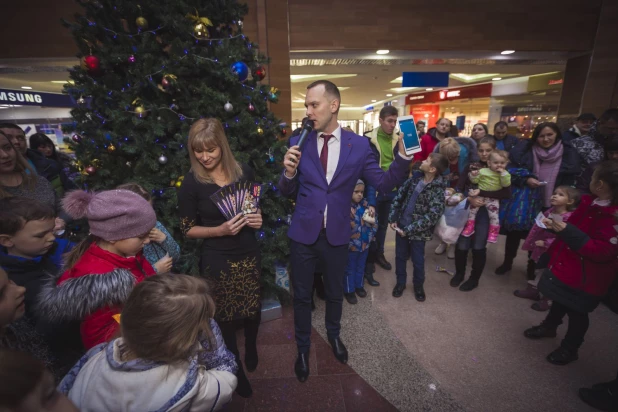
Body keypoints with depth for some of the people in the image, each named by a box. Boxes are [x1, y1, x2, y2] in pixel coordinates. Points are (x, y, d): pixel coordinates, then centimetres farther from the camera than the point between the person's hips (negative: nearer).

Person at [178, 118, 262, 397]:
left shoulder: (244, 172, -3)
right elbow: (187, 229, -6)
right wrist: (220, 230, -20)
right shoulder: (192, 182, -11)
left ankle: (251, 348, 53)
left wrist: (258, 218, -10)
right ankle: (236, 370, 43)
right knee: (225, 317, 13)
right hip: (217, 260, -2)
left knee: (253, 309, 17)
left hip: (249, 254, 3)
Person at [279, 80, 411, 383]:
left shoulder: (359, 145, -5)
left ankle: (334, 335, 53)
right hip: (303, 234, 0)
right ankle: (303, 347, 43)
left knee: (335, 292, 22)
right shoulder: (299, 142, -5)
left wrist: (403, 156, -18)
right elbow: (287, 192, -1)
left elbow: (383, 183, -4)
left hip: (337, 235, 1)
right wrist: (289, 172, -22)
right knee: (302, 295, 16)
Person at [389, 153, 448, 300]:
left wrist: (409, 229, -21)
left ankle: (418, 286, 38)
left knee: (418, 261, 12)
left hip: (418, 232, -4)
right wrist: (393, 218, -2)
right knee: (400, 257, 17)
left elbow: (432, 216, -22)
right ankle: (400, 282, 39)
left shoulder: (438, 190, -17)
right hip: (401, 226, 5)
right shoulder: (415, 177, -1)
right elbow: (399, 196, 4)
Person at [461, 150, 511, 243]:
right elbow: (475, 181, 4)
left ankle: (493, 232, 11)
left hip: (493, 198, -1)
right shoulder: (483, 171, 1)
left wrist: (503, 173, -18)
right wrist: (473, 175, -17)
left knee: (494, 214, -8)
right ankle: (470, 227, 8)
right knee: (472, 209, -6)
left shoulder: (505, 174, 3)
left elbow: (506, 184, -12)